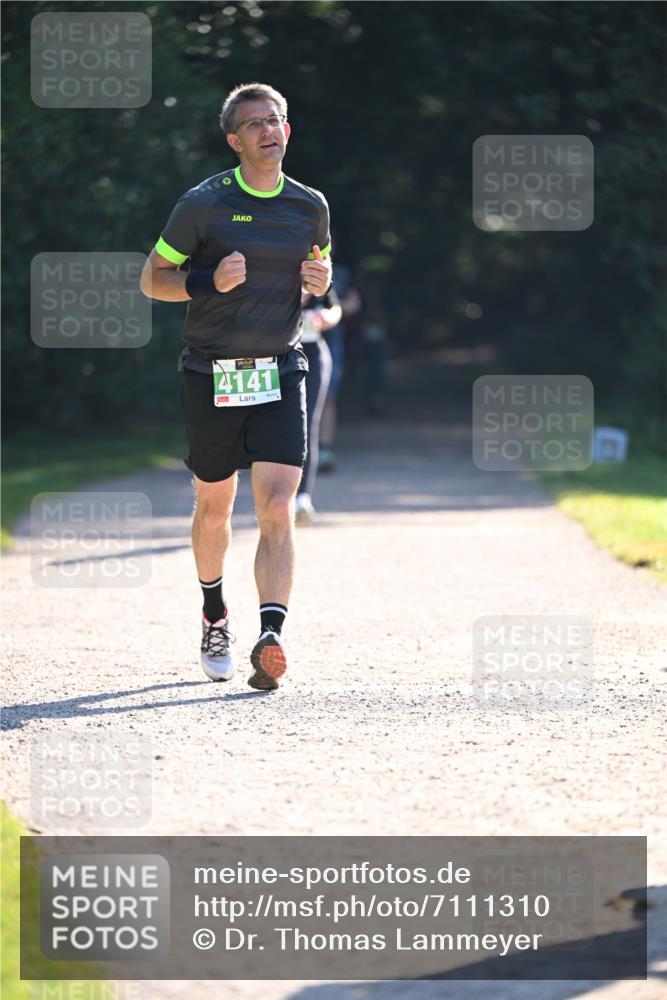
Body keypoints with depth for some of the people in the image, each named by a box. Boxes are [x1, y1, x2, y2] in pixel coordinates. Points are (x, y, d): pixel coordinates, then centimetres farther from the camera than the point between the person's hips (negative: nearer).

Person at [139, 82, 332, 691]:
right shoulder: (204, 204, -5)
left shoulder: (310, 206, 6)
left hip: (280, 373, 1)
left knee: (277, 509, -14)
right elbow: (152, 279, 0)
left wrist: (321, 280, 1)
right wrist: (211, 280, -18)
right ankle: (215, 614, 38)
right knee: (215, 508, 12)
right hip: (211, 376, -1)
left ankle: (269, 639, -24)